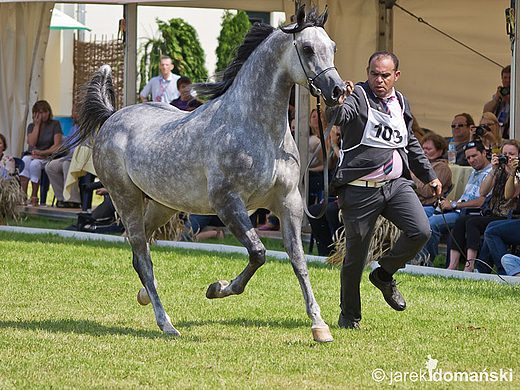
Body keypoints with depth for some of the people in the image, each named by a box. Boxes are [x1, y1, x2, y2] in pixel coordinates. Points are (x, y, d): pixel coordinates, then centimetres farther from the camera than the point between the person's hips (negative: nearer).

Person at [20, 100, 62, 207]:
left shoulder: (55, 124, 3)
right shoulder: (31, 126, 14)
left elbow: (57, 145, -6)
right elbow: (31, 143, -4)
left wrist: (43, 153, -17)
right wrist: (37, 125, -2)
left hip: (47, 157, -3)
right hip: (32, 154, 3)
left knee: (35, 164, -36)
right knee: (25, 160, -34)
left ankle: (34, 198, -28)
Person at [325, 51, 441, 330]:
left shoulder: (401, 103, 13)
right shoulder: (357, 95, -7)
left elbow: (411, 144, 27)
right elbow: (336, 118, -29)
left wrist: (429, 176, 29)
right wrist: (339, 104, -51)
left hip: (396, 184, 5)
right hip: (359, 189, -5)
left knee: (420, 232, -15)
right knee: (355, 255, 2)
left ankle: (384, 275, 11)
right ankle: (349, 315, 22)